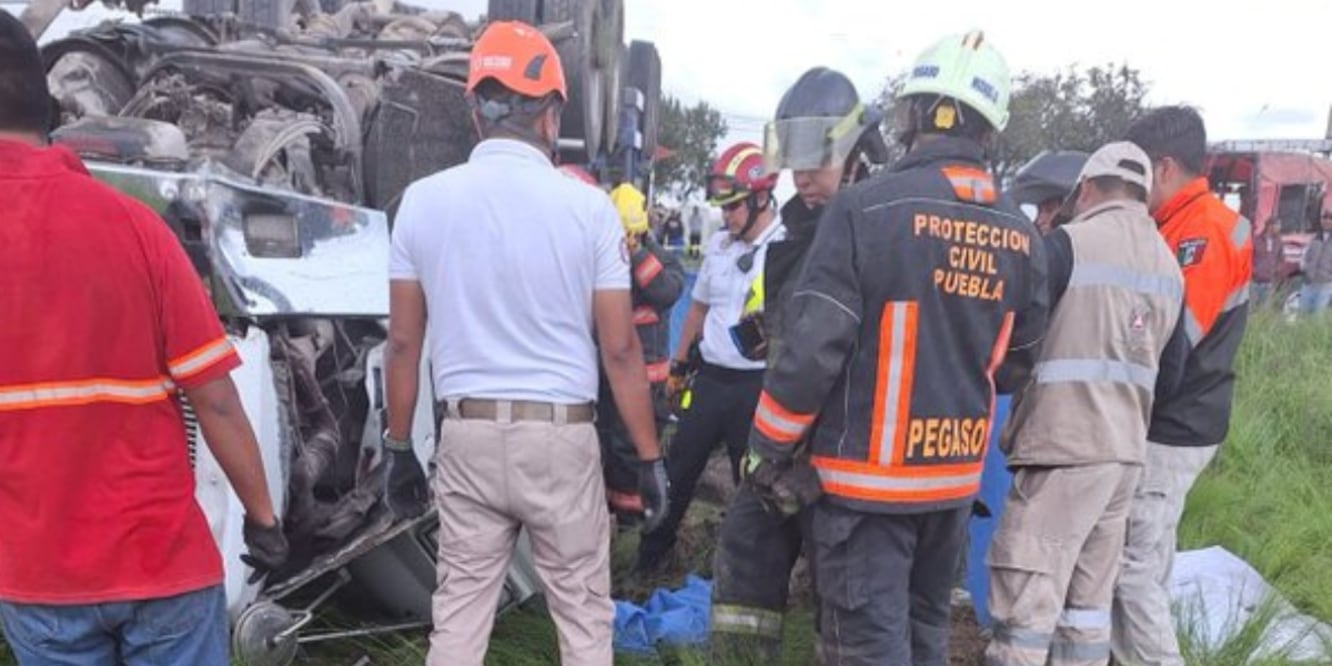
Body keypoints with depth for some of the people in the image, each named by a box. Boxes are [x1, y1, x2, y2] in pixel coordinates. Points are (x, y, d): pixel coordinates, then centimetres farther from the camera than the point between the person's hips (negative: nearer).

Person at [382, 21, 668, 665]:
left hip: (468, 436, 3)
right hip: (560, 436, -2)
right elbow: (620, 349, -6)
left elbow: (403, 341, 3)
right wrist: (650, 457, 3)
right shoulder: (587, 206, -8)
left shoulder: (423, 200, -1)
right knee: (582, 614, 12)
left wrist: (398, 447, 13)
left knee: (459, 611, 14)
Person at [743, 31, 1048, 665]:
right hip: (957, 473, 6)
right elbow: (1015, 362, 10)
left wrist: (769, 445, -5)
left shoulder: (866, 206, -17)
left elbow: (813, 345, -17)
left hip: (867, 473, -6)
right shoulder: (1021, 235, 2)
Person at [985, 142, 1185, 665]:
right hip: (1126, 451, 8)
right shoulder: (1169, 266, 14)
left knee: (1025, 603, -4)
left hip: (1065, 447, -8)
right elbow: (1169, 375, 18)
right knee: (1088, 601, 16)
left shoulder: (1069, 243, -9)